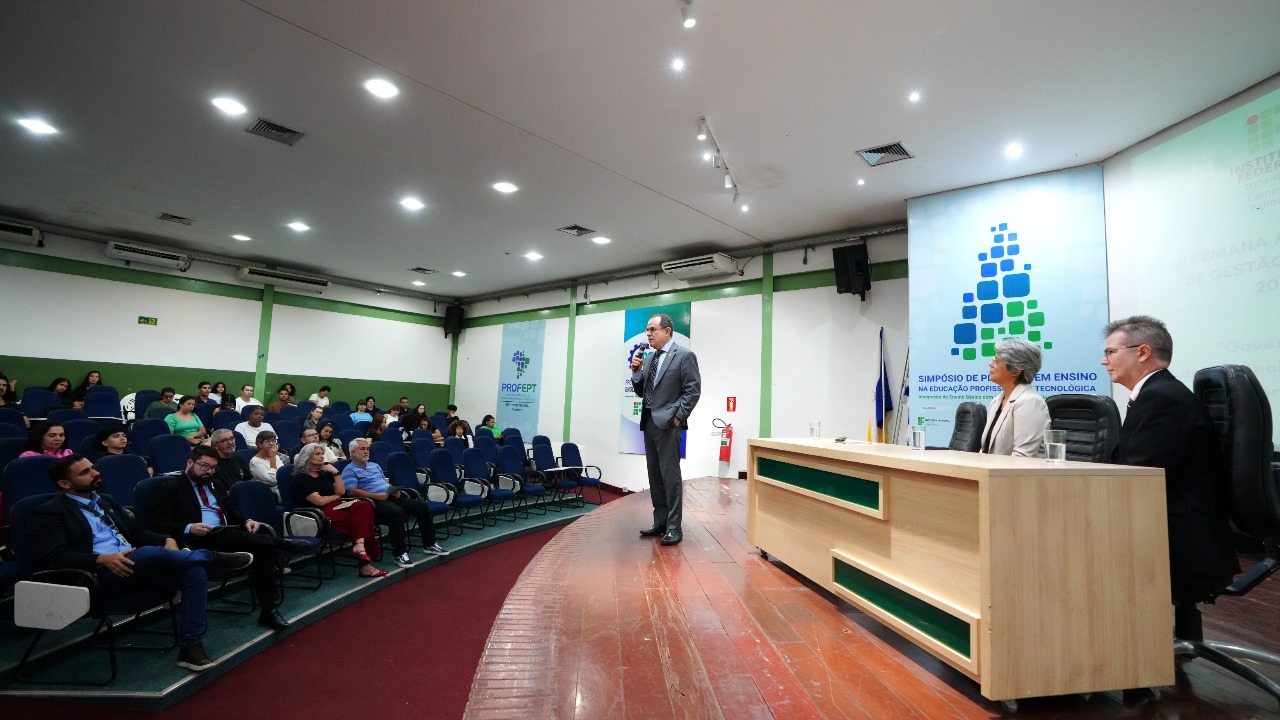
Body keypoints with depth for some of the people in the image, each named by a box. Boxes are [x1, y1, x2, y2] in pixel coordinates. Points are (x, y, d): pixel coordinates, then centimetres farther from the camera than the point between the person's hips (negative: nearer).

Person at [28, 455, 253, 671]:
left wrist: (167, 539, 0)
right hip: (101, 574, -7)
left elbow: (137, 532, 21)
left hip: (136, 564, 7)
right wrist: (102, 559, -24)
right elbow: (53, 557, -10)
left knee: (195, 572, -19)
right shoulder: (48, 512, 3)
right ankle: (214, 556, -12)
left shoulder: (107, 501, 23)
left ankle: (190, 647, -15)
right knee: (151, 553, -37)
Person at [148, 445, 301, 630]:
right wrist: (189, 528, -22)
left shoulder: (215, 486, 26)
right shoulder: (168, 488, 6)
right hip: (198, 540, -6)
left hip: (228, 535, 6)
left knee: (263, 548, -25)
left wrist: (247, 521, 3)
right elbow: (158, 525, -4)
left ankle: (268, 610, -21)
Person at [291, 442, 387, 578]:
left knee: (364, 506, -25)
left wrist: (336, 473, 4)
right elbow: (319, 501, -11)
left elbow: (341, 491, 14)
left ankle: (360, 545, -43)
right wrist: (336, 496, 7)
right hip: (320, 513, -6)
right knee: (357, 518, -26)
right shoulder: (301, 478, -2)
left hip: (334, 505, 6)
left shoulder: (325, 472, 19)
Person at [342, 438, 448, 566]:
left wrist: (394, 490, 6)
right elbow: (352, 492, -12)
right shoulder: (349, 470, 2)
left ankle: (429, 545, 2)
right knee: (397, 512, -38)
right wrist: (376, 495, -20)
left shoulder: (374, 466, 27)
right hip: (375, 502, -8)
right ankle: (400, 553, -29)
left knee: (423, 507, -7)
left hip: (391, 497, 8)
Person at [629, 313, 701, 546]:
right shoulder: (649, 359, 16)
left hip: (667, 423, -7)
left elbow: (693, 390, -10)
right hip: (649, 422, 7)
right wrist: (636, 371, 1)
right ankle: (660, 522, 19)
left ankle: (674, 527, 1)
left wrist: (678, 417, -14)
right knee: (655, 475, 10)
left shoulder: (684, 356, -5)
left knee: (670, 475, -6)